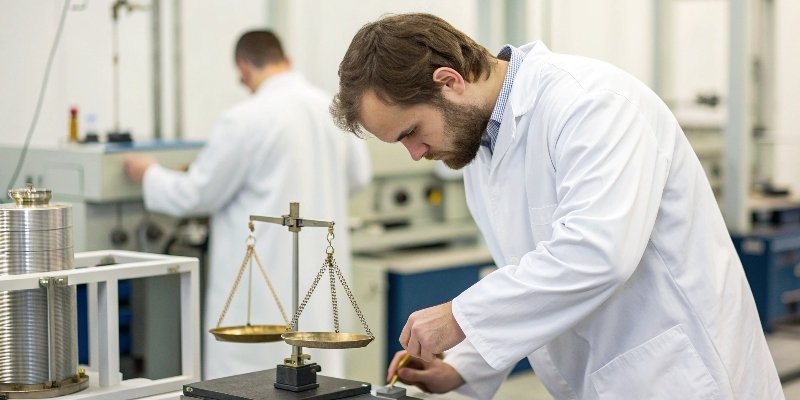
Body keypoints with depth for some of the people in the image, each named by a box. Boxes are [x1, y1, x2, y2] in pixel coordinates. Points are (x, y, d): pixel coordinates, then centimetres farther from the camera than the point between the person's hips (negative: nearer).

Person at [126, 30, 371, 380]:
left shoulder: (246, 120, -15)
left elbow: (194, 195, -7)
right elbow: (358, 175, 21)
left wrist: (148, 174, 11)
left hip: (264, 282, -7)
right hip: (320, 275, 7)